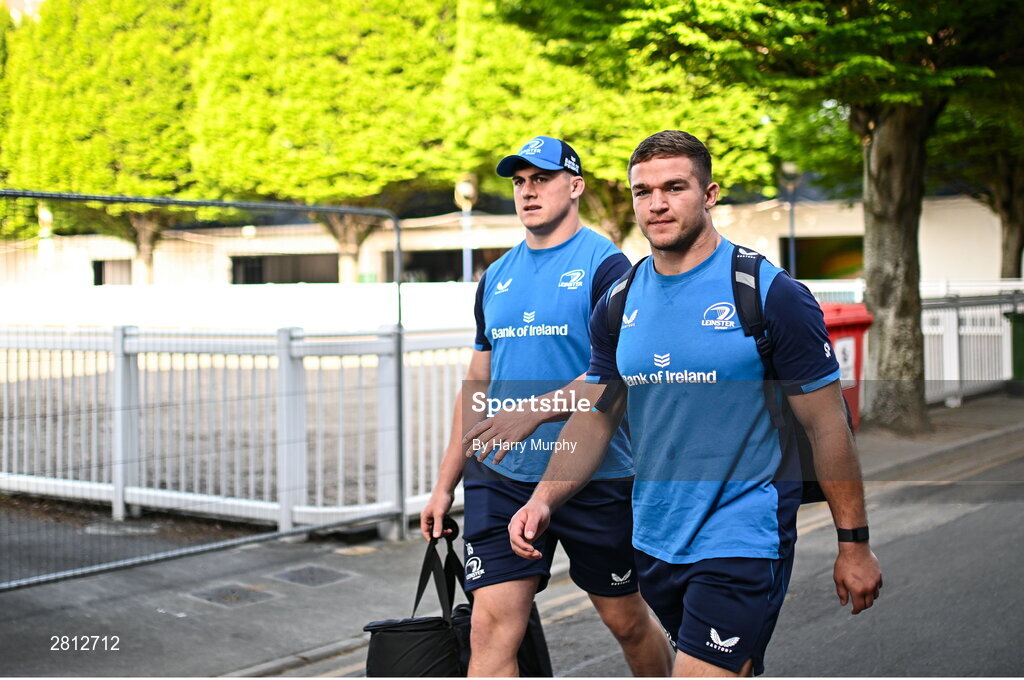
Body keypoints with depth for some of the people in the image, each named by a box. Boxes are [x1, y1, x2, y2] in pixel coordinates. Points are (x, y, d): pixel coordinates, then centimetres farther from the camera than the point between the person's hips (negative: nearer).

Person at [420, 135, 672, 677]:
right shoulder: (497, 277, 13)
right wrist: (445, 484, 14)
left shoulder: (606, 265, -5)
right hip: (499, 479, 4)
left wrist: (535, 411, -29)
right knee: (492, 625, -6)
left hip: (594, 477, -4)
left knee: (626, 620, 13)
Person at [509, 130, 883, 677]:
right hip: (653, 543, 6)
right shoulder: (619, 305, 5)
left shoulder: (771, 295, -10)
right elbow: (594, 417, 11)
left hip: (741, 544, -5)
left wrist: (854, 543, -4)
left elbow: (827, 426, -6)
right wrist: (543, 499, -5)